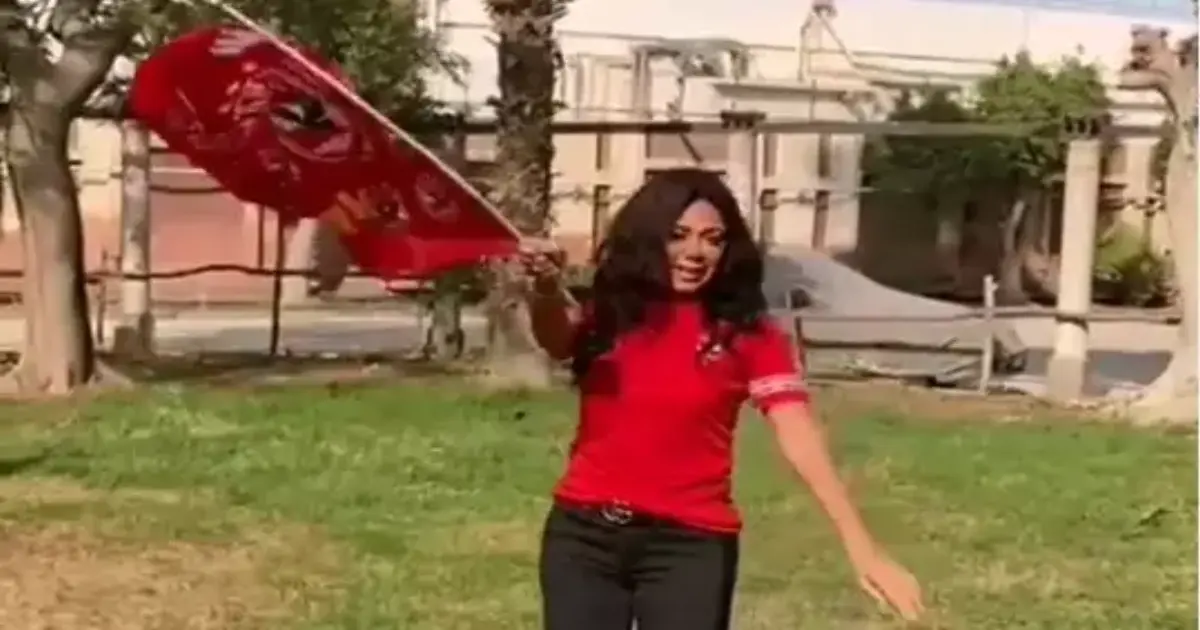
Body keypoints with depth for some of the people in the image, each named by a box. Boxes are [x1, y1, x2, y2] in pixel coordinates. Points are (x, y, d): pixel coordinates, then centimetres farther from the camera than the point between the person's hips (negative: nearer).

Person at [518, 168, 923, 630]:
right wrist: (546, 287, -44)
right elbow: (556, 340, -19)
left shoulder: (747, 333, -3)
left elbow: (798, 436, -14)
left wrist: (861, 547, -26)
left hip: (690, 543, -2)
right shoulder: (609, 311, 3)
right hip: (583, 533, 2)